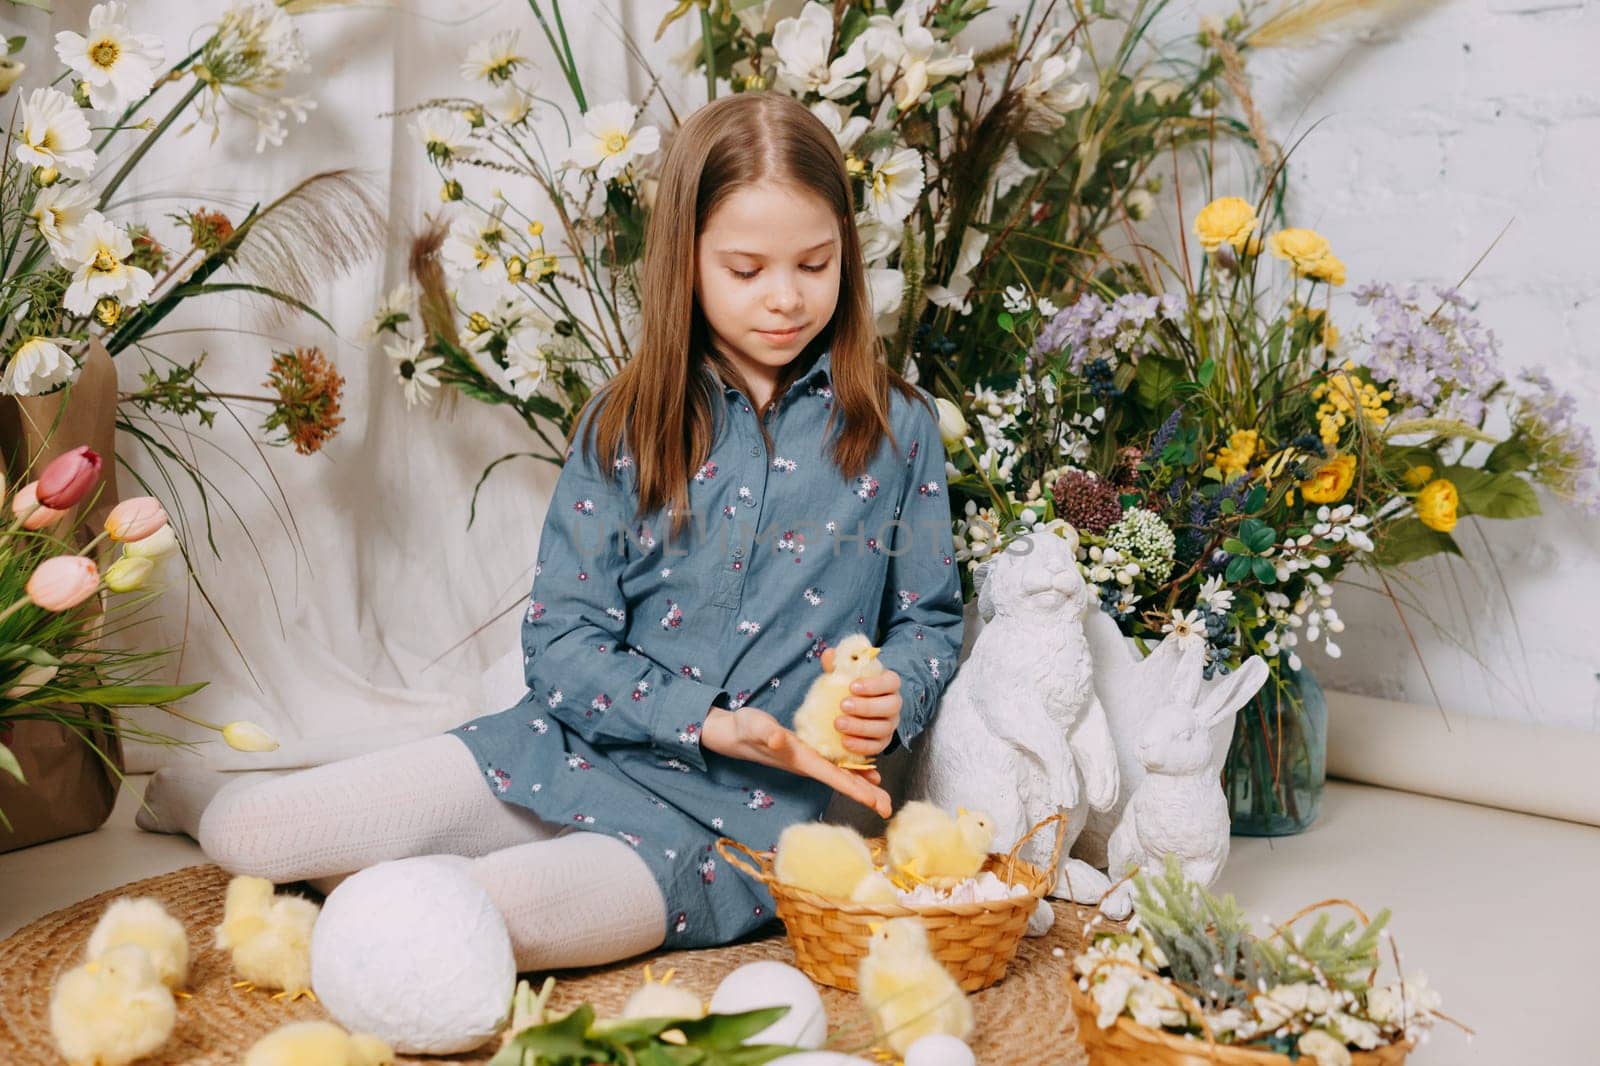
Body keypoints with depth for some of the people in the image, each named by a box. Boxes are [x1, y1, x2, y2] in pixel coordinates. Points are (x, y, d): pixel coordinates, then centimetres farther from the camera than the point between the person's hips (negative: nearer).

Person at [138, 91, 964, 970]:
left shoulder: (897, 428, 1)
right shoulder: (624, 427, 1)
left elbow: (929, 619, 10)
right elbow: (560, 643, -2)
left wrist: (893, 698, -13)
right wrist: (707, 721, -16)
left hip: (749, 814, -2)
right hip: (582, 750, 2)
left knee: (500, 916, -33)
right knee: (239, 831, -11)